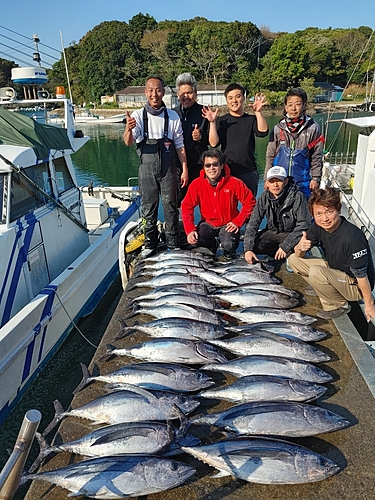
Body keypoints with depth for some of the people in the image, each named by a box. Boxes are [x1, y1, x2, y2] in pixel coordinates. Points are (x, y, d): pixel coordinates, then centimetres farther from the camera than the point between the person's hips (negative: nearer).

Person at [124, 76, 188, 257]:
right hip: (147, 169, 0)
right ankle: (150, 243, 20)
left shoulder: (172, 116, 3)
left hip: (168, 169, 0)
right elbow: (128, 142, -13)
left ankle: (173, 244, 17)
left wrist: (184, 169, 1)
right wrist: (128, 130, -36)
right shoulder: (138, 115, 0)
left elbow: (179, 145, 6)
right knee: (148, 207, 8)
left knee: (171, 206, 5)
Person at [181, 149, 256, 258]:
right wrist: (190, 230, -20)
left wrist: (238, 221, -14)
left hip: (228, 224, -2)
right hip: (208, 223, 2)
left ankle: (229, 251, 13)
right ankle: (212, 245, 14)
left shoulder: (234, 183, -13)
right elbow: (187, 206, -9)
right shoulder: (197, 184, -9)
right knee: (194, 241, -24)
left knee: (229, 245, -29)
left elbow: (250, 201, -7)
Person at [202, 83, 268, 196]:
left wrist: (258, 112, -18)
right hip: (227, 172, -1)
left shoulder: (251, 119, 9)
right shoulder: (221, 121, 6)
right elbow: (213, 143, -6)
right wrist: (212, 122, -14)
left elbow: (263, 132, -10)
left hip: (249, 173, 1)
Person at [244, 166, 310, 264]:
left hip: (292, 234, -3)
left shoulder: (297, 197, -21)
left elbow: (303, 225, -25)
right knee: (252, 244, -21)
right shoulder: (264, 197, -10)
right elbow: (253, 224, -13)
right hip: (272, 233, 4)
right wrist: (248, 249, -26)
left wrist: (285, 246, -32)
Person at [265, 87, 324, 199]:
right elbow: (270, 156, 7)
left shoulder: (313, 128, -1)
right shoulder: (278, 129, 1)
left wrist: (316, 178, -1)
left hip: (302, 182, -1)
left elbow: (317, 157, 3)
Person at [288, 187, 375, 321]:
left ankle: (339, 305, -7)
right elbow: (298, 255, -4)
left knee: (316, 272, -32)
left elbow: (361, 275, -25)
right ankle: (325, 290, 8)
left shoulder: (352, 238, -32)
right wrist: (300, 247, -28)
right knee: (293, 260, -1)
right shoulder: (318, 226, -10)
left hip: (355, 285, -7)